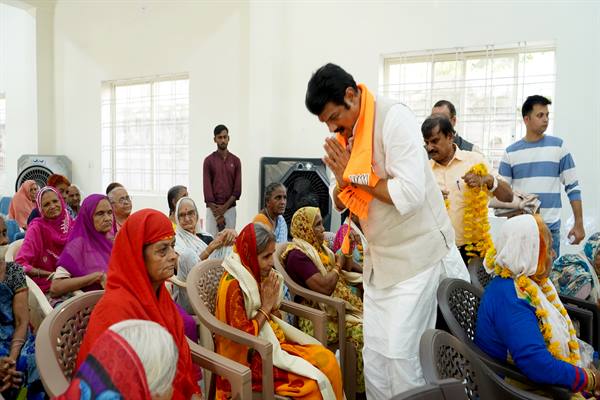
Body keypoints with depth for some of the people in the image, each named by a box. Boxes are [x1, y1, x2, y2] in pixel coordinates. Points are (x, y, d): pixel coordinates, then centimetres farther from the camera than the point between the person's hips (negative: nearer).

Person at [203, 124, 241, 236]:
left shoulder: (235, 161, 5)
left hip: (230, 209, 2)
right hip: (213, 209, -2)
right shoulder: (209, 160, -1)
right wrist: (217, 214, -13)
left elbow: (237, 188, 0)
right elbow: (207, 188, -7)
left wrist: (224, 207, -11)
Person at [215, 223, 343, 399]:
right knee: (313, 381, -17)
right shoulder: (232, 286, -21)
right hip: (250, 356, -7)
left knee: (327, 360, -8)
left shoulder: (257, 274, 2)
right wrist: (266, 306, -17)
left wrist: (272, 301, -9)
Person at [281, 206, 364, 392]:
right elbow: (324, 287, -23)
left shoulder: (319, 247, 14)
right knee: (361, 330, -24)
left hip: (335, 306, 8)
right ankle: (364, 387, -8)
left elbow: (346, 268, 22)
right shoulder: (297, 255, -14)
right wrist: (338, 265, -7)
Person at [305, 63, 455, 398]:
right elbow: (340, 204, 10)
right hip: (379, 256, 7)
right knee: (374, 354, 11)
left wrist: (357, 176, -17)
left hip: (414, 253, -7)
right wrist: (342, 179, -12)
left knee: (402, 355, -2)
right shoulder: (346, 134, 4)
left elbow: (410, 195, -29)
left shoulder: (395, 119, -18)